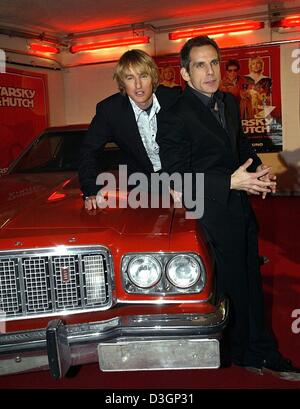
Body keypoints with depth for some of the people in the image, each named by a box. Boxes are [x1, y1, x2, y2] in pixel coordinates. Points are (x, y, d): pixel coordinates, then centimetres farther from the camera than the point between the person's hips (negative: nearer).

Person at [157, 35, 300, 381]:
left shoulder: (229, 102, 9)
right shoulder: (175, 117, -16)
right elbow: (176, 177, -19)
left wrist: (258, 168, 0)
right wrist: (231, 182, -24)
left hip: (240, 207, 8)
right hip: (213, 214, -8)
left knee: (252, 284, 17)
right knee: (233, 288, 5)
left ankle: (262, 353, 34)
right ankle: (247, 354, 28)